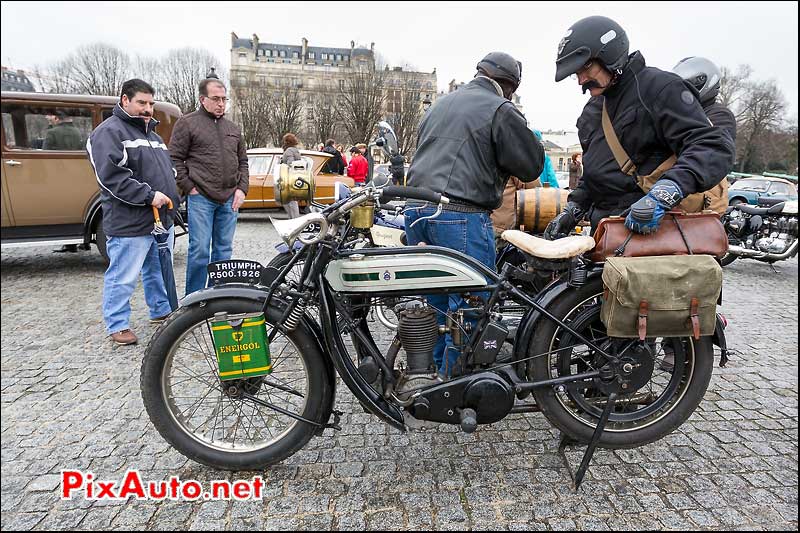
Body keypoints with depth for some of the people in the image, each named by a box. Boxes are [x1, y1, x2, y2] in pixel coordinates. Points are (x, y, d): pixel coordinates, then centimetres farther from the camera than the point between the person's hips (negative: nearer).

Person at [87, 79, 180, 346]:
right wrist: (148, 195, -20)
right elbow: (111, 177, -19)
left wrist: (171, 198, 11)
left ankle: (162, 310, 33)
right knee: (123, 278, 1)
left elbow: (167, 168, 26)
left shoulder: (152, 132, 19)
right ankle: (117, 325, 14)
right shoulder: (109, 132, -8)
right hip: (129, 224, -8)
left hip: (162, 219, 8)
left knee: (159, 271, 19)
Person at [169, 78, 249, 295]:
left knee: (224, 250, 10)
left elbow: (243, 162, 20)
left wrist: (241, 188, 7)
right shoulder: (187, 123, 2)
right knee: (200, 251, -5)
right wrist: (189, 187, -9)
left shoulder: (233, 128, 18)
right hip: (200, 198, -5)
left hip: (229, 200, 5)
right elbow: (174, 159, -2)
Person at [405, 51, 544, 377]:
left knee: (435, 300, 18)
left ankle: (434, 369, 30)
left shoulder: (440, 104, 23)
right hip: (461, 218, -8)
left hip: (416, 211, 8)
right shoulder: (501, 111, 0)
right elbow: (533, 166, 3)